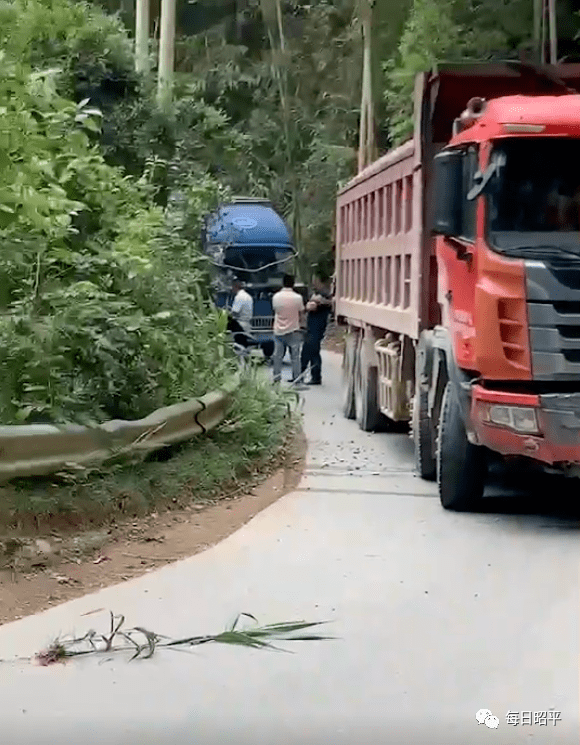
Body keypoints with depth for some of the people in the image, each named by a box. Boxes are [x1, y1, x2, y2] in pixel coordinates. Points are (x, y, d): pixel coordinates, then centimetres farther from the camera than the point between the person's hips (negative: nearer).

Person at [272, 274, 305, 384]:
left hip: (278, 330, 2)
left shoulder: (276, 296, -3)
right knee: (295, 356, 4)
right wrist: (300, 324, 18)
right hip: (293, 331, -2)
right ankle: (296, 378, 5)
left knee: (277, 356, 8)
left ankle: (276, 378, 10)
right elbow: (301, 315, 0)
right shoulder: (297, 298, -9)